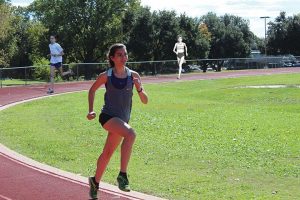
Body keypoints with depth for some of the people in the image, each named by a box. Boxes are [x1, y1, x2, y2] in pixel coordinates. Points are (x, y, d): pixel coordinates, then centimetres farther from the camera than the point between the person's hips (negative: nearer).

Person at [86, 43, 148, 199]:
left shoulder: (133, 75, 0)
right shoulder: (106, 76, -5)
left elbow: (145, 101, -1)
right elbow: (92, 90, 12)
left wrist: (139, 88, -20)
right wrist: (91, 110, 3)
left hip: (123, 120, 4)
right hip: (108, 116, -4)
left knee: (107, 153, 16)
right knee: (130, 134, -32)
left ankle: (95, 182, 39)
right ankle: (122, 175, -30)